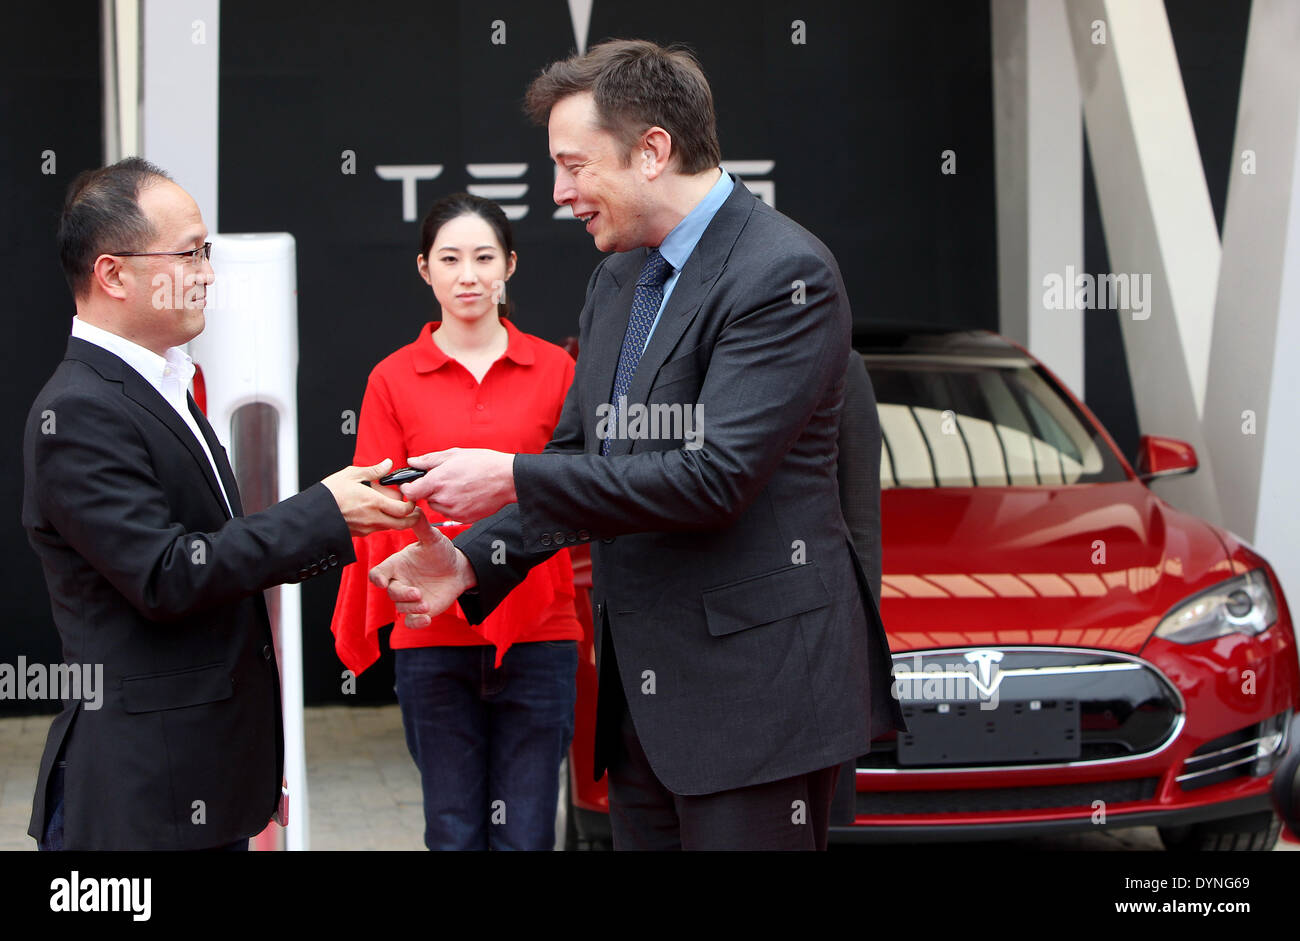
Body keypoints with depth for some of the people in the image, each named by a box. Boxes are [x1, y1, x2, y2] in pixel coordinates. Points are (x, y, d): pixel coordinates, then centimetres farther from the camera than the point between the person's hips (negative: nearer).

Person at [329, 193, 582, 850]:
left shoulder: (554, 369, 6)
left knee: (525, 835, 3)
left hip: (537, 631, 0)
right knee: (453, 833, 5)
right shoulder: (393, 380, 4)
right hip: (433, 637, 0)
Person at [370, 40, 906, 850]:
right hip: (644, 692, 9)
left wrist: (513, 479, -18)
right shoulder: (619, 280, 15)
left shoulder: (786, 273, -14)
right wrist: (471, 561, 2)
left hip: (755, 686, -8)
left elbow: (716, 476, -22)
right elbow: (579, 453, 19)